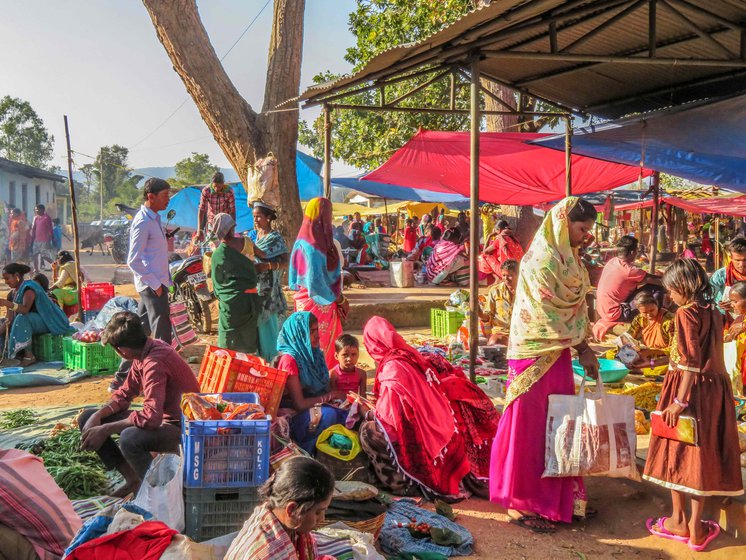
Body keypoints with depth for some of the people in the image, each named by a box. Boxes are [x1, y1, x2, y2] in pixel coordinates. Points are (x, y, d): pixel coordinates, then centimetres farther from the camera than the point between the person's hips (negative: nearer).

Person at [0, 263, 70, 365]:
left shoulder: (29, 288, -19)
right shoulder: (12, 293, 6)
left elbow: (25, 309, -37)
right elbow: (9, 319, 1)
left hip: (48, 321, -9)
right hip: (33, 321, 9)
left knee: (22, 319, -34)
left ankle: (29, 356, -29)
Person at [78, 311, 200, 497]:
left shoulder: (155, 363, -28)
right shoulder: (143, 353, 1)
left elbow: (152, 417, -36)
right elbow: (125, 393, 10)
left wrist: (105, 430, -27)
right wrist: (98, 416, -8)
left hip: (180, 426, -10)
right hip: (160, 417, 10)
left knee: (130, 439, -40)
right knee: (86, 418, 5)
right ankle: (133, 479, 4)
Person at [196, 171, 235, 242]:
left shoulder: (229, 191, -21)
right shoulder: (206, 191, -19)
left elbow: (232, 211, -18)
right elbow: (201, 210, -19)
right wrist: (199, 230, -24)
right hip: (211, 222, 1)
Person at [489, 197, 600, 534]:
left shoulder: (567, 257, 11)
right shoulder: (541, 258, -17)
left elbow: (574, 305, 12)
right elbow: (551, 310, -18)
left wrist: (581, 347, 4)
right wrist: (582, 348, -12)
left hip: (557, 351, 9)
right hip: (536, 353, -9)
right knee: (530, 425, 0)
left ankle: (557, 497, 26)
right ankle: (522, 503, 10)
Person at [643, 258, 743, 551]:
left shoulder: (686, 313, -14)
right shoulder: (714, 313, 8)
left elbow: (691, 361, -20)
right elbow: (709, 353, 12)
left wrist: (680, 400, -20)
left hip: (690, 388, -7)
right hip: (714, 388, 7)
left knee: (677, 451, 7)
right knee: (702, 454, 11)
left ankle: (678, 521, 16)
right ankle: (695, 527, 17)